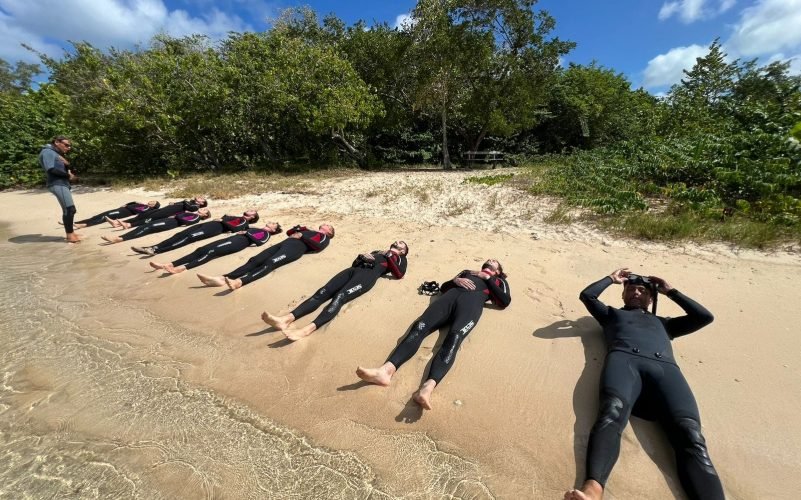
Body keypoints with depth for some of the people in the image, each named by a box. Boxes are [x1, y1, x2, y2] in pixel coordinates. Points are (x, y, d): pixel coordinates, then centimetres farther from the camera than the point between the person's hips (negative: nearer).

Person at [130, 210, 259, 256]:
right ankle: (154, 247, -19)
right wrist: (219, 218, 13)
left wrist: (222, 221, -1)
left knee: (189, 237, -26)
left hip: (217, 228, -9)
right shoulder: (237, 217, 34)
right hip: (209, 224, 9)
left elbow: (233, 228, -11)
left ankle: (155, 250, -36)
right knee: (181, 233, -8)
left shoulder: (244, 222, 6)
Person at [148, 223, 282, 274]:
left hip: (240, 242, -8)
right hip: (233, 238, 8)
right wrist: (242, 231, 10)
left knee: (212, 252, -29)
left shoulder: (266, 234, 11)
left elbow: (259, 242, -9)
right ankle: (169, 264, -18)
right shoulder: (257, 230, 35)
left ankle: (182, 268, -44)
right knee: (201, 249, -9)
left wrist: (247, 233, -2)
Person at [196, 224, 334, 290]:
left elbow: (317, 246, -5)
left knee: (269, 263, -33)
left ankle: (239, 282, -54)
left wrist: (301, 236, 2)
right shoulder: (309, 231, 40)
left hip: (297, 247, -7)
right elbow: (289, 232, 39)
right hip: (285, 243, 8)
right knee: (255, 260, -13)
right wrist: (299, 229, 21)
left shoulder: (324, 238, 18)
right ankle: (223, 278, -27)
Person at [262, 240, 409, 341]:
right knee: (322, 292, -19)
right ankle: (286, 319, -35)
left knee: (339, 297, -32)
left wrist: (389, 257, 6)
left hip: (369, 275, -5)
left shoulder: (400, 258, 27)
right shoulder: (377, 252, 40)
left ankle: (308, 329, -50)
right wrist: (361, 256, 11)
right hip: (354, 270, 6)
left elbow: (399, 275, 5)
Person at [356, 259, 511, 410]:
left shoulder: (500, 281, 34)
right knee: (420, 327, -25)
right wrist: (455, 280, 9)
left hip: (472, 302, -2)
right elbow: (443, 287, 29)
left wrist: (487, 278, 13)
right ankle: (387, 370, -43)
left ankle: (428, 386, -55)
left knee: (454, 337, -34)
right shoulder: (467, 272, 40)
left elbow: (505, 302, 12)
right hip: (451, 296, 3)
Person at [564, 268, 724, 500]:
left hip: (666, 368, 4)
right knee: (613, 413, -36)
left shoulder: (663, 322, 44)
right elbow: (587, 295, 25)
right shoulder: (612, 313, 38)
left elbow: (704, 317, 36)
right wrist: (612, 278, 40)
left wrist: (671, 291, 42)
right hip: (624, 359, -3)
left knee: (690, 433, -30)